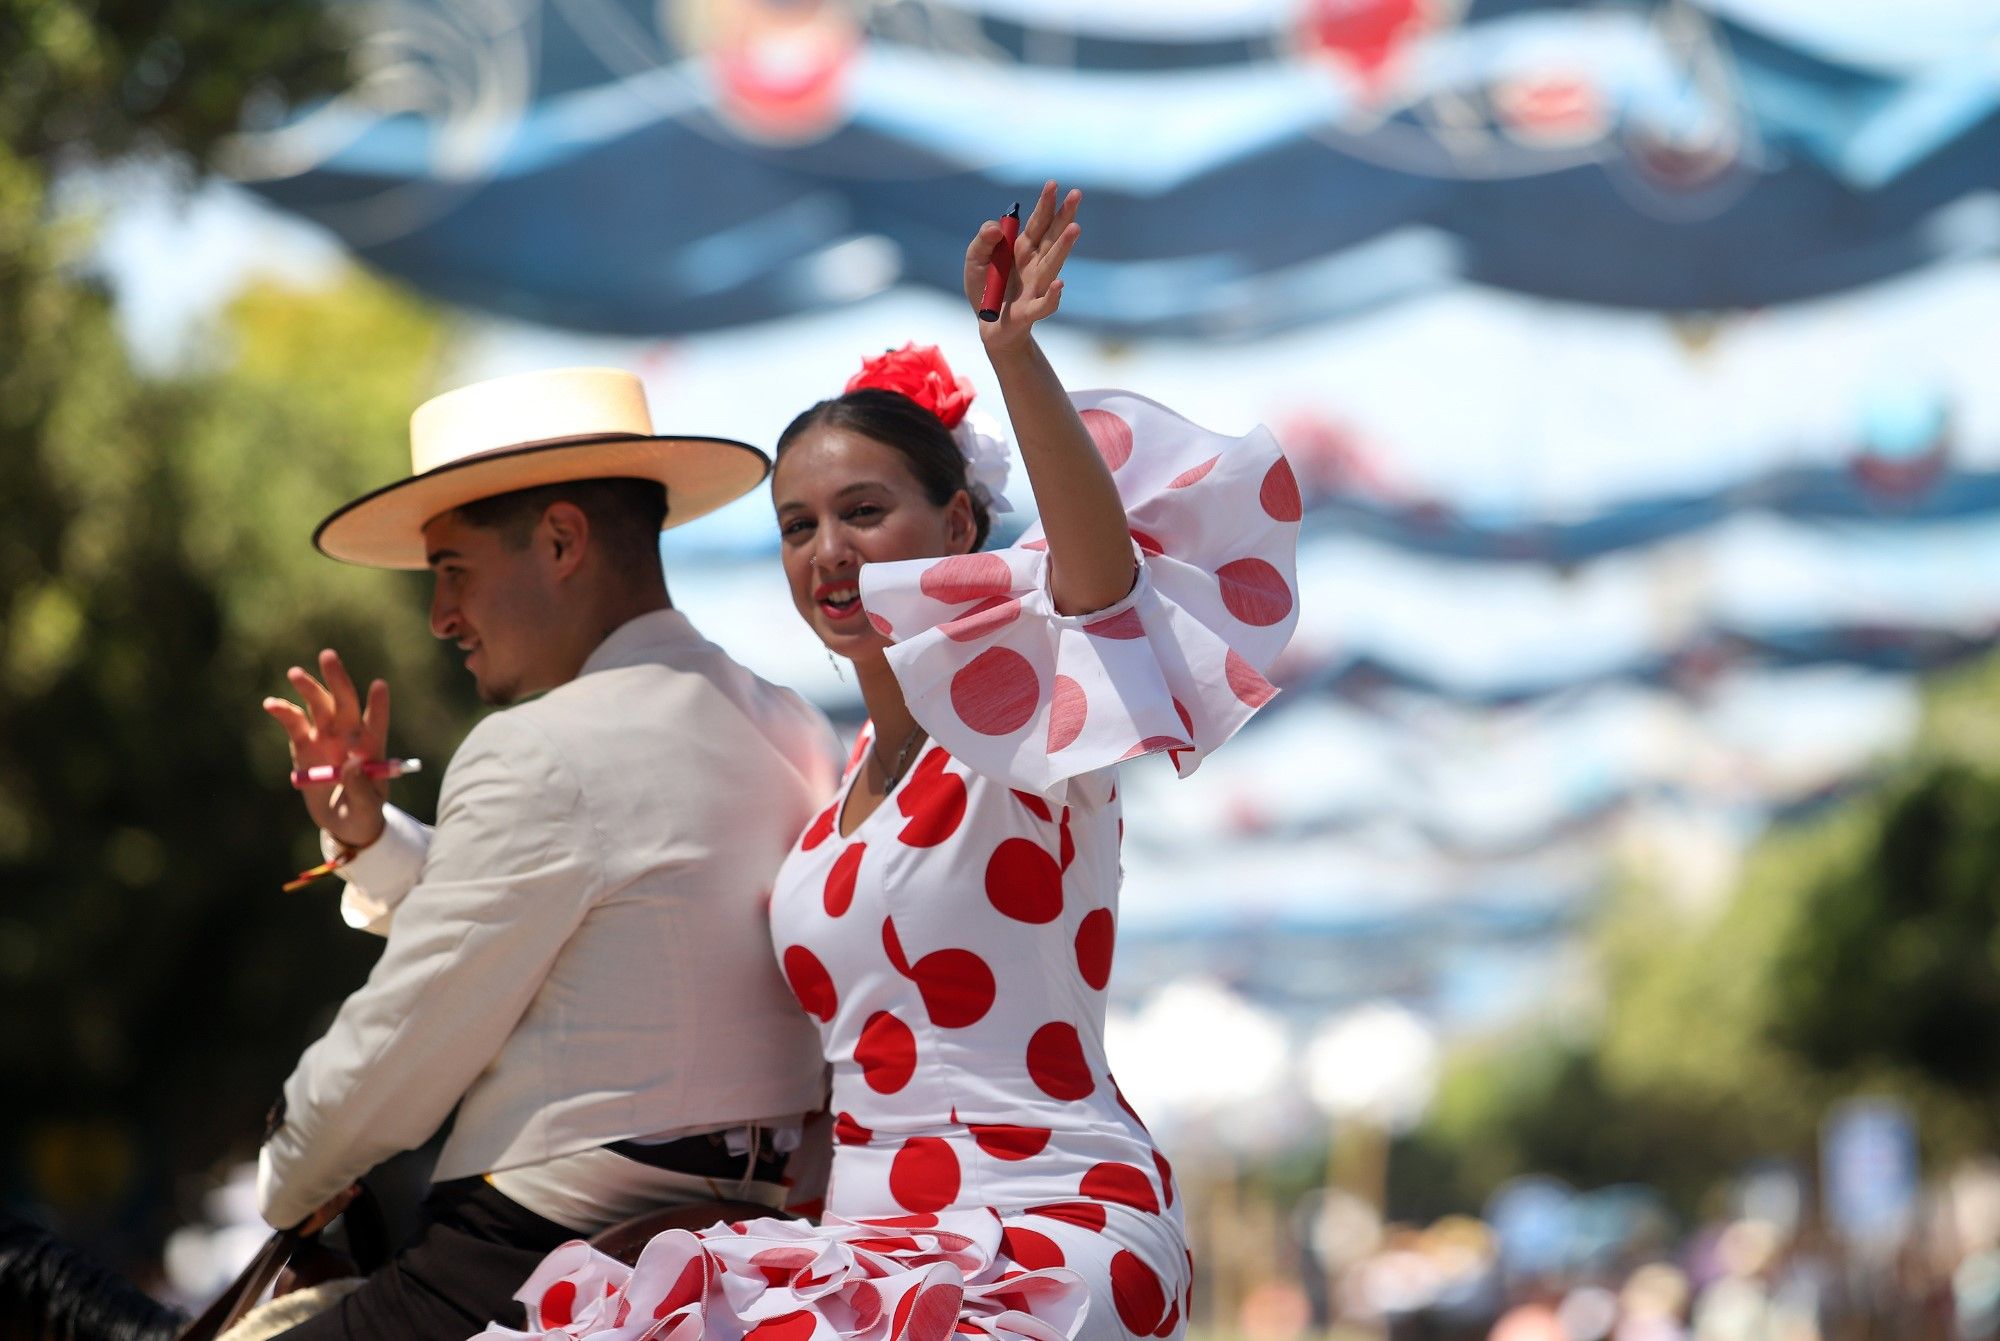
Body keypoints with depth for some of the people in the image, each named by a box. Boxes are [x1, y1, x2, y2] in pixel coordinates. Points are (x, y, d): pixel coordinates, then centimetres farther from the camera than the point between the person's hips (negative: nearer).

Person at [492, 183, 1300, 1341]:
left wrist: (1015, 353, -41)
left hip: (1048, 1243, -7)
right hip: (876, 1237, 7)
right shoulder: (852, 779, 16)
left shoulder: (1025, 725, -5)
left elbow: (1101, 568, -26)